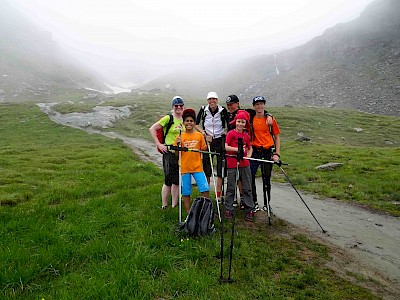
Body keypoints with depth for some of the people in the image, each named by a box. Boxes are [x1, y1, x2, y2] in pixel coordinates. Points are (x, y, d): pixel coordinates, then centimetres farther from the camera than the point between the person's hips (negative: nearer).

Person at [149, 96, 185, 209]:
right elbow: (152, 129, -8)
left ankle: (174, 206, 24)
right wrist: (159, 144, -11)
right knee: (168, 181, -3)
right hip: (169, 153, -5)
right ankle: (164, 206, 10)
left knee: (177, 181, 12)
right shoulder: (168, 118, -7)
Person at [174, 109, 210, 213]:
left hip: (197, 167, 1)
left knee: (205, 189, -6)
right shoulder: (180, 136, 1)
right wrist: (178, 144, -15)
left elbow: (203, 150, 11)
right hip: (184, 168, 0)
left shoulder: (199, 135, 3)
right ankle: (188, 212, 20)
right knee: (185, 192, 6)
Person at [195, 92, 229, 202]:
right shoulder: (203, 110, -3)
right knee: (206, 166, 3)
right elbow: (196, 124, 2)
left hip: (220, 140, -1)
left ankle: (218, 196, 7)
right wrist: (204, 134, -9)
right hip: (208, 140, 1)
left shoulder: (223, 110, -7)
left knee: (221, 168, -1)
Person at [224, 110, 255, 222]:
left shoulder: (246, 135, 11)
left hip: (244, 164, 4)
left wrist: (248, 155, 4)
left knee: (247, 188, 7)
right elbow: (225, 147, -11)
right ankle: (229, 210, 16)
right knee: (231, 188, 6)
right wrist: (237, 149, -17)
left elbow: (250, 148, 22)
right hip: (232, 163, -4)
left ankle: (250, 210, 14)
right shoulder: (231, 133, -2)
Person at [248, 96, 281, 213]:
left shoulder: (270, 119, 0)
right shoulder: (250, 119, 2)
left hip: (268, 151, -1)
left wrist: (277, 154, -3)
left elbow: (277, 137, 4)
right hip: (255, 151, 1)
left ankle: (267, 203, 21)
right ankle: (253, 201, 12)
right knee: (250, 176, -4)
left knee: (266, 179, 7)